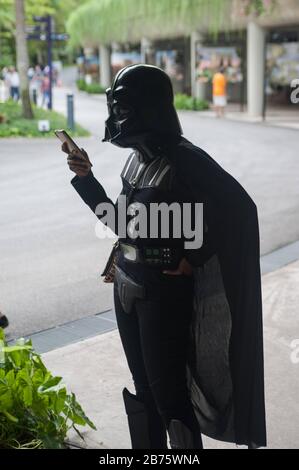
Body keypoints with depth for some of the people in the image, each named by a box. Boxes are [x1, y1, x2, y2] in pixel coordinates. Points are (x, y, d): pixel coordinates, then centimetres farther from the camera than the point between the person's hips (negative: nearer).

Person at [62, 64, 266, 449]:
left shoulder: (184, 160, -17)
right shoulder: (137, 158, 6)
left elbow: (239, 208, -17)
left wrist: (194, 258, -14)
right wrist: (86, 178, 7)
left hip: (164, 292, -8)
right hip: (127, 287, 8)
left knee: (168, 392, 2)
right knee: (142, 388, 17)